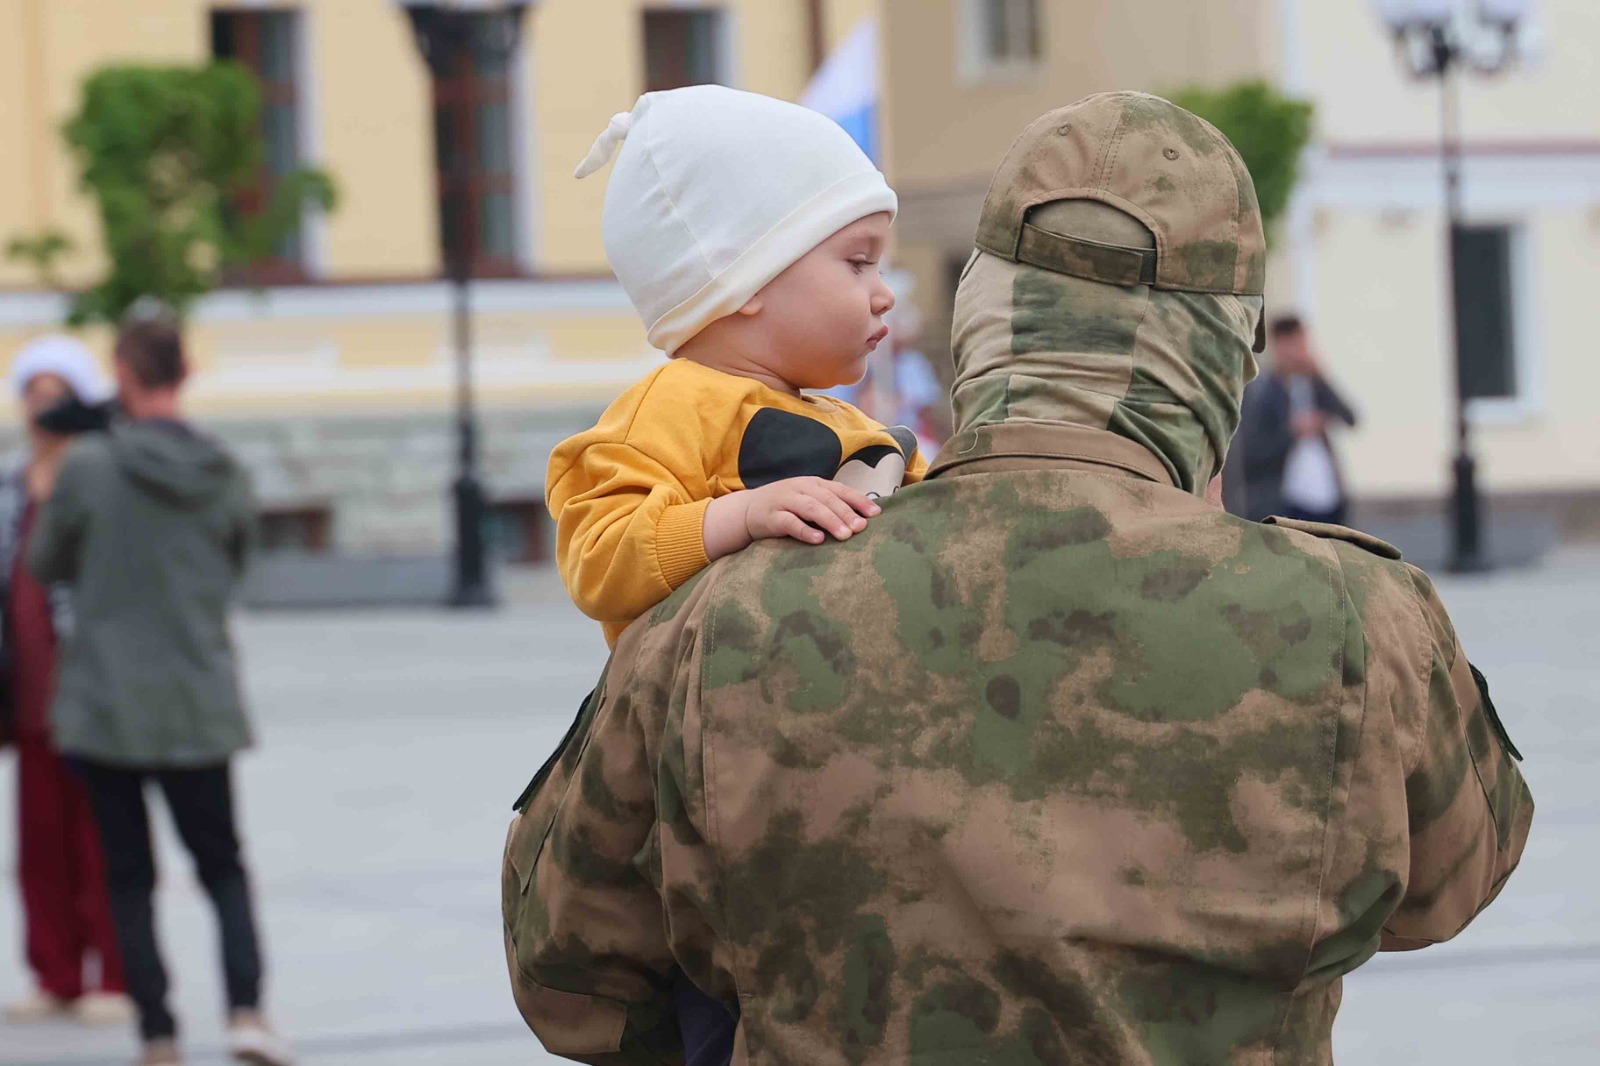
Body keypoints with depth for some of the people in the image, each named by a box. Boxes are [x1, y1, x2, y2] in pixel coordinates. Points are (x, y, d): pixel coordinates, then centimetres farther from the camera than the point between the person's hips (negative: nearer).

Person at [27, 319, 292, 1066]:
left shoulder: (87, 468, -11)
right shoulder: (225, 478, -2)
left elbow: (45, 564, 4)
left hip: (106, 704, -2)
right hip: (201, 708, 2)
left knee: (129, 876, 8)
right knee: (222, 865, 12)